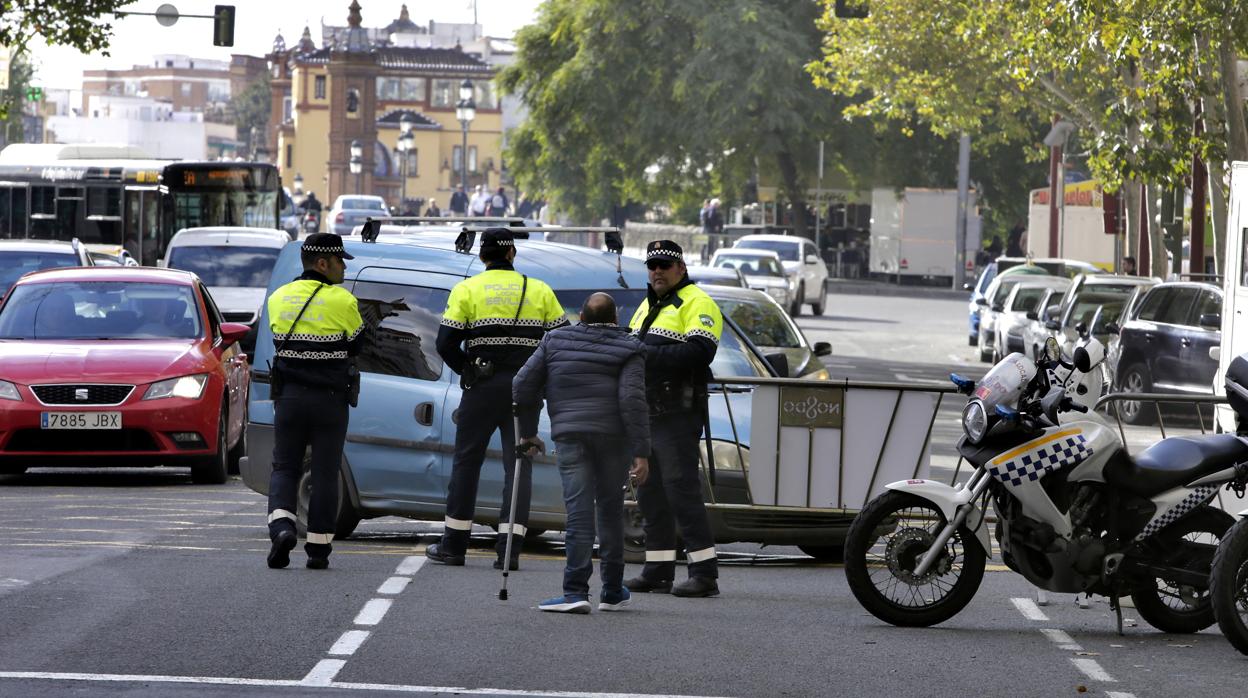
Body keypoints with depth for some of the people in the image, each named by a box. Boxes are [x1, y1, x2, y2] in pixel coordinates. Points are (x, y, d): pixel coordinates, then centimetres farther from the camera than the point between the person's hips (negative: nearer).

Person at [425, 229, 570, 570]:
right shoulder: (539, 290, 6)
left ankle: (454, 545, 11)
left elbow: (446, 343, -6)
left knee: (467, 462, 9)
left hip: (483, 387, -1)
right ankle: (510, 548, -4)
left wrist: (468, 371, 9)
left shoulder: (467, 289, 0)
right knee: (518, 465, 4)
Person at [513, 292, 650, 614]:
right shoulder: (628, 349, 4)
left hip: (569, 434, 0)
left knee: (579, 513, -5)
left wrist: (529, 432, 21)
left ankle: (576, 592, -17)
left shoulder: (556, 342, 12)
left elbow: (523, 388, 10)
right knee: (611, 510, 13)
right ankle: (612, 593, 20)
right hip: (613, 436, 0)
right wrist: (641, 452, -10)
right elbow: (632, 400, -9)